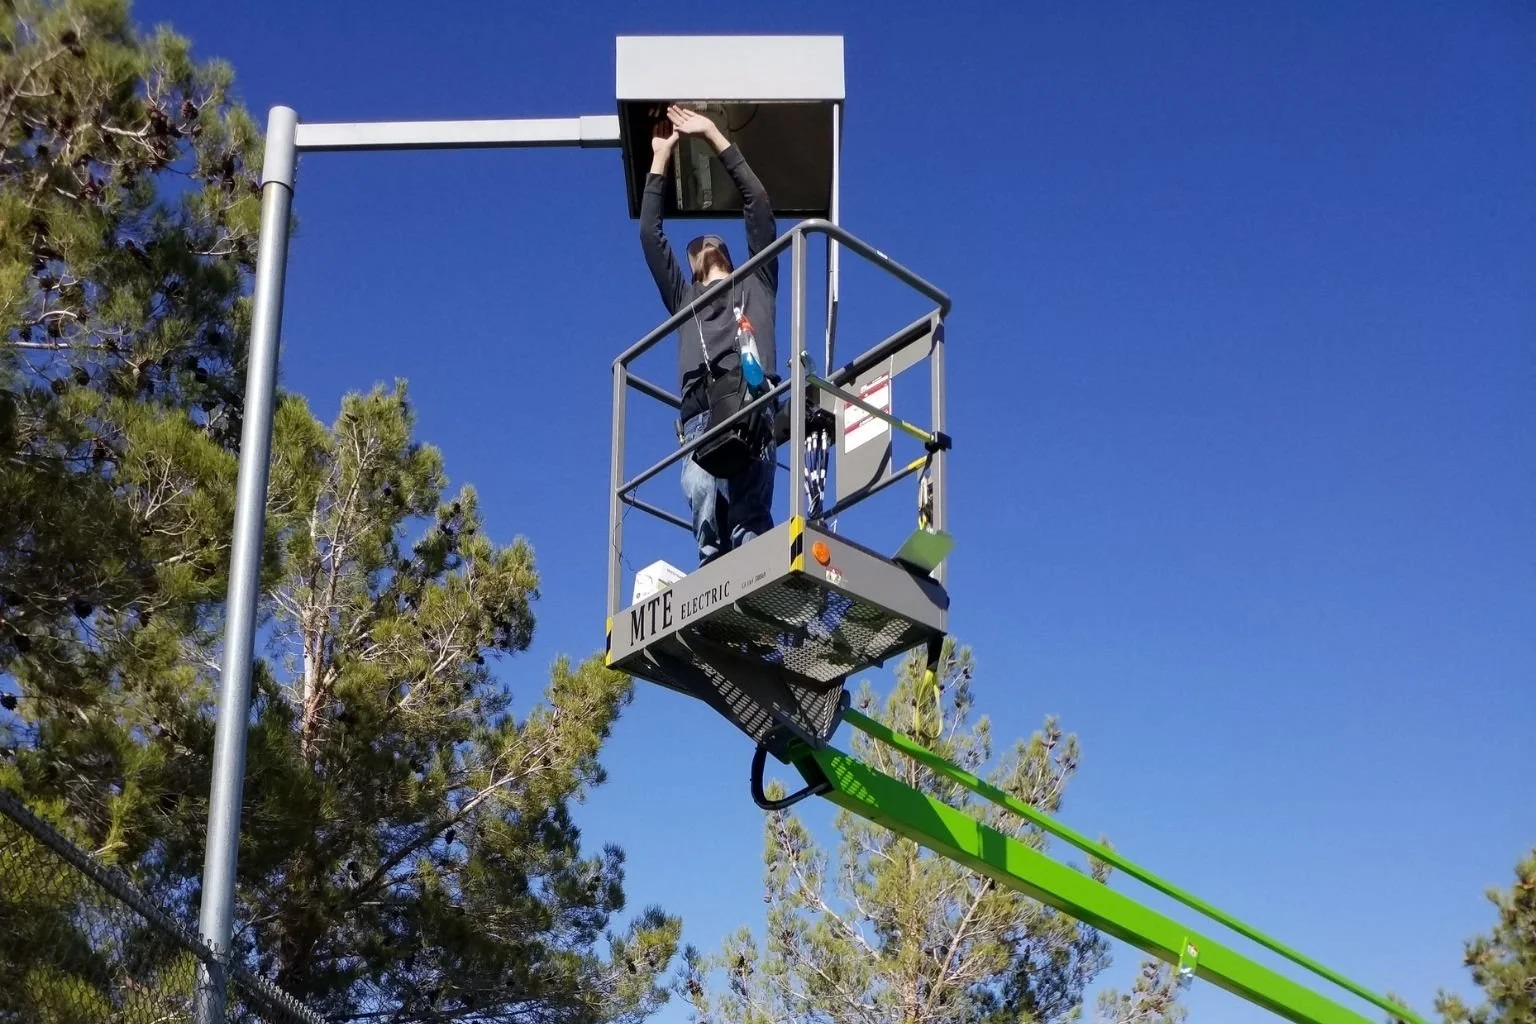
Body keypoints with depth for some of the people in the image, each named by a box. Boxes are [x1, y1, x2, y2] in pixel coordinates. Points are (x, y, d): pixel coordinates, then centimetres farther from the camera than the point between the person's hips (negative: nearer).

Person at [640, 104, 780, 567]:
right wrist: (661, 157, 36)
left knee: (750, 518, -19)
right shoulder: (684, 299, 37)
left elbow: (758, 205, 28)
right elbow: (650, 235, 33)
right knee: (706, 508, -20)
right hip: (699, 414, 2)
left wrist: (714, 136, 31)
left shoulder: (757, 285, 32)